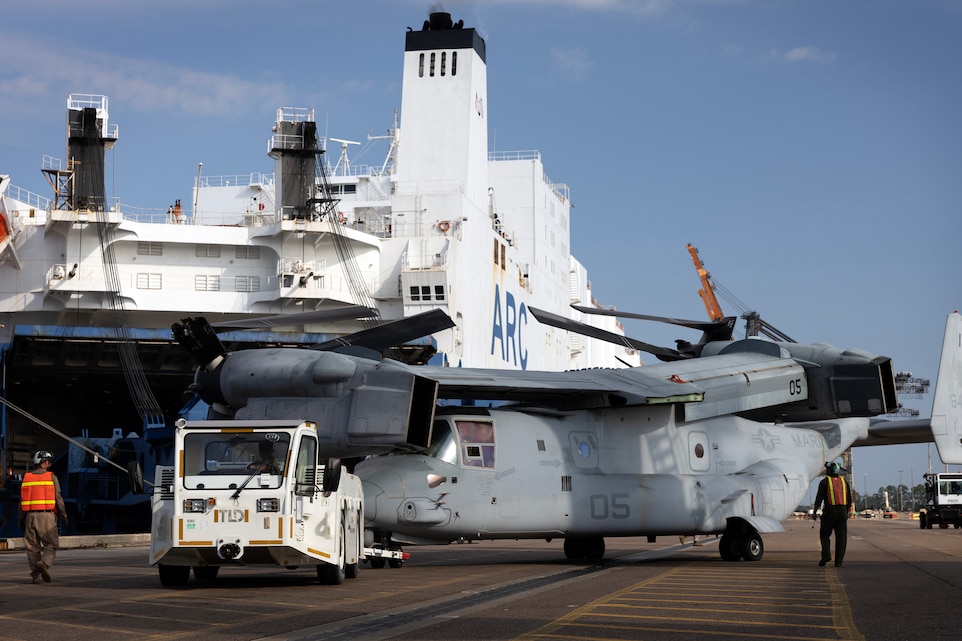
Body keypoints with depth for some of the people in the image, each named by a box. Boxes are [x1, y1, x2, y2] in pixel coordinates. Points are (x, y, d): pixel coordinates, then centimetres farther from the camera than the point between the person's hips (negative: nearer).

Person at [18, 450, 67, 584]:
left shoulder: (27, 477, 9)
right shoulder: (51, 477, -1)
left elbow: (22, 500, 9)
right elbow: (58, 498, -4)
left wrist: (20, 519, 13)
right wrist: (64, 515, 4)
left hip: (30, 515, 3)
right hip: (47, 515, -3)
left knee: (32, 547, 8)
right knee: (51, 544, 5)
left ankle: (36, 576, 5)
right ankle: (44, 563, -21)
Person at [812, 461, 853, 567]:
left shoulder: (825, 482, -3)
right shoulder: (843, 481, 11)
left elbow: (819, 498, -8)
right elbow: (849, 499, 12)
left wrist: (814, 512, -4)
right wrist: (847, 513, 20)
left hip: (829, 512, -3)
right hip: (842, 511, 3)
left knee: (824, 535, 9)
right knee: (841, 537, 4)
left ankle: (826, 555, -11)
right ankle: (838, 562, 0)